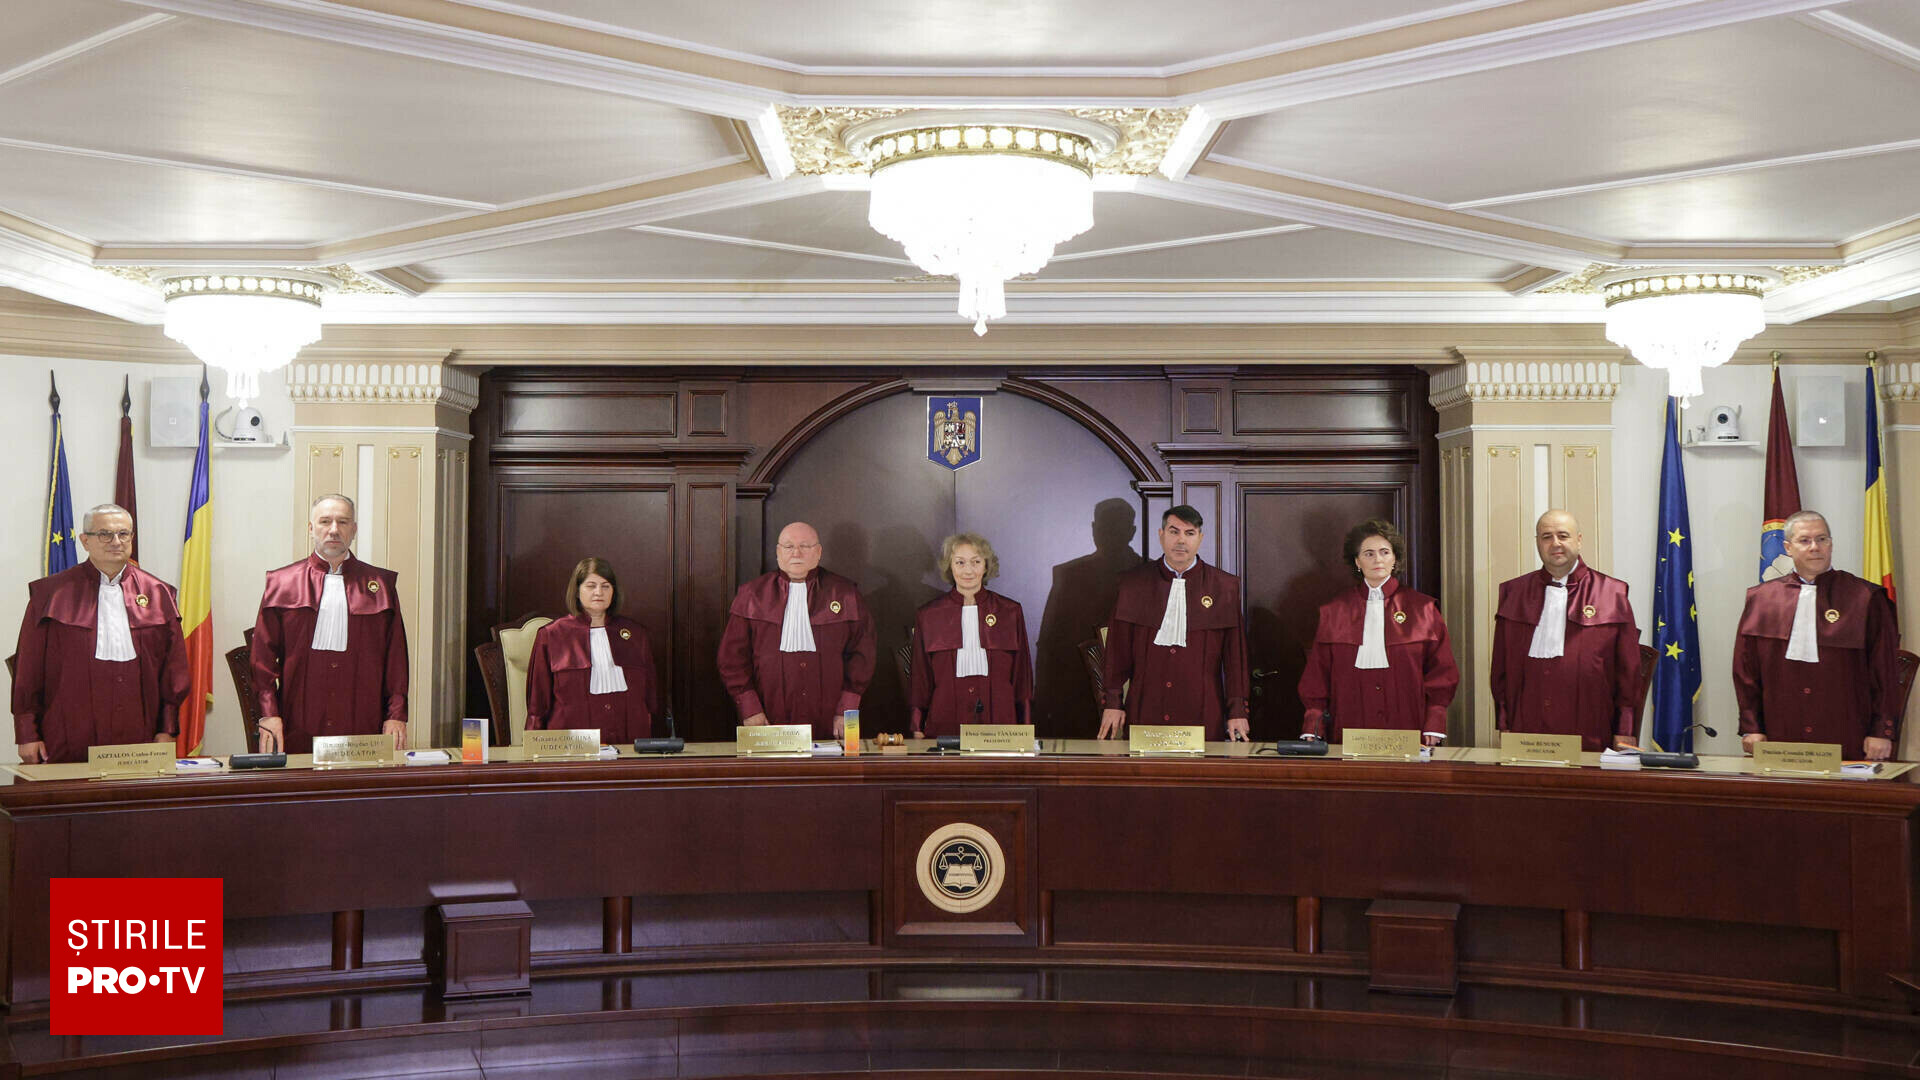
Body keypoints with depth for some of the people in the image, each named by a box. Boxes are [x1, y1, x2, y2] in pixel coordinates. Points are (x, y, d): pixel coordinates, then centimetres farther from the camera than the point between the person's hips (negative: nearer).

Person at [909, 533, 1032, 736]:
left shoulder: (1010, 612, 7)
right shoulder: (928, 617, 6)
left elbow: (1022, 675, 9)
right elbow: (920, 680, 10)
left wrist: (1025, 734, 5)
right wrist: (918, 732, 5)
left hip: (999, 720, 0)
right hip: (946, 724, 0)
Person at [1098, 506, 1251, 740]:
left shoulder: (1224, 586, 6)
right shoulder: (1133, 583, 7)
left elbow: (1235, 654, 6)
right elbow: (1118, 650, 8)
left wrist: (1237, 712, 2)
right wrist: (1113, 703, 3)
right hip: (1143, 711, 0)